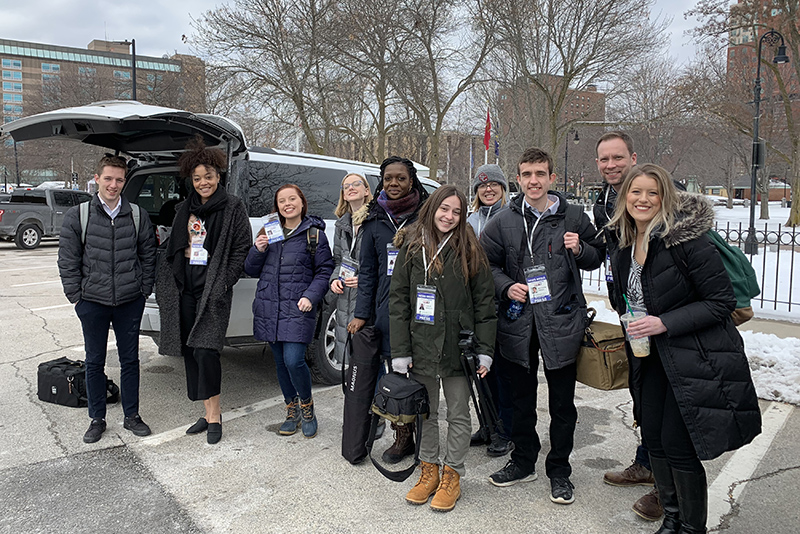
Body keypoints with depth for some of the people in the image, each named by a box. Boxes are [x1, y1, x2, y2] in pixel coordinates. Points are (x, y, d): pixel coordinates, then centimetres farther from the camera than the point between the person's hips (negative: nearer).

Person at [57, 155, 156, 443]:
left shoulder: (137, 216, 1)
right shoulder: (77, 216, -2)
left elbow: (148, 256, 6)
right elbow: (67, 261, 1)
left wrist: (144, 291, 2)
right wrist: (75, 296, -2)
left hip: (130, 301, 1)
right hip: (92, 301, 0)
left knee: (130, 360, 10)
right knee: (94, 362, 10)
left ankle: (131, 416, 24)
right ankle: (97, 419, 25)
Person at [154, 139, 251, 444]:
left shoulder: (232, 208, -1)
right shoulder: (185, 209, 17)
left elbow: (242, 248, -5)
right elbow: (173, 248, 21)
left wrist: (225, 283, -12)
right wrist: (167, 280, 10)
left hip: (213, 290, -6)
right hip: (184, 288, 7)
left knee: (205, 349, -15)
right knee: (190, 352, 8)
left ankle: (214, 415, -2)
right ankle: (209, 413, 18)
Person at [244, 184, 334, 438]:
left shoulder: (314, 234, 1)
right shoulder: (269, 232, 14)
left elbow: (324, 271, 1)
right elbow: (252, 270, 15)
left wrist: (311, 296, -13)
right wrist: (258, 250, -4)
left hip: (298, 310, -5)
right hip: (269, 309, 5)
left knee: (293, 361, -14)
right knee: (280, 362, 10)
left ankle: (307, 406, 12)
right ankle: (292, 411, 27)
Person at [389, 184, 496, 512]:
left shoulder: (469, 251, -2)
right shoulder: (411, 249, 1)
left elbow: (484, 303, -1)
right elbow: (397, 301, 0)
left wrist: (484, 350, -7)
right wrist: (400, 351, -5)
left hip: (457, 347, -1)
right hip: (422, 347, 1)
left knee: (458, 415, 9)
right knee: (425, 413, 14)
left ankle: (452, 475, 26)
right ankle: (429, 471, 31)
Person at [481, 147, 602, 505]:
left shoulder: (573, 217, 1)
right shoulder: (504, 221, 4)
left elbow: (595, 260, 12)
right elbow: (488, 262, 10)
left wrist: (580, 250, -10)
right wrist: (506, 286, -7)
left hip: (561, 319, -1)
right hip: (518, 320, 2)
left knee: (562, 401, 7)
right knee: (521, 397, 15)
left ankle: (559, 470, 26)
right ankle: (523, 461, 34)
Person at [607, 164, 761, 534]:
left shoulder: (686, 239, -18)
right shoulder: (623, 247, 4)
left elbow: (722, 302, -17)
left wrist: (665, 323, -23)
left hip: (696, 360, -7)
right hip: (653, 358, 7)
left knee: (678, 446, -3)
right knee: (654, 438, 12)